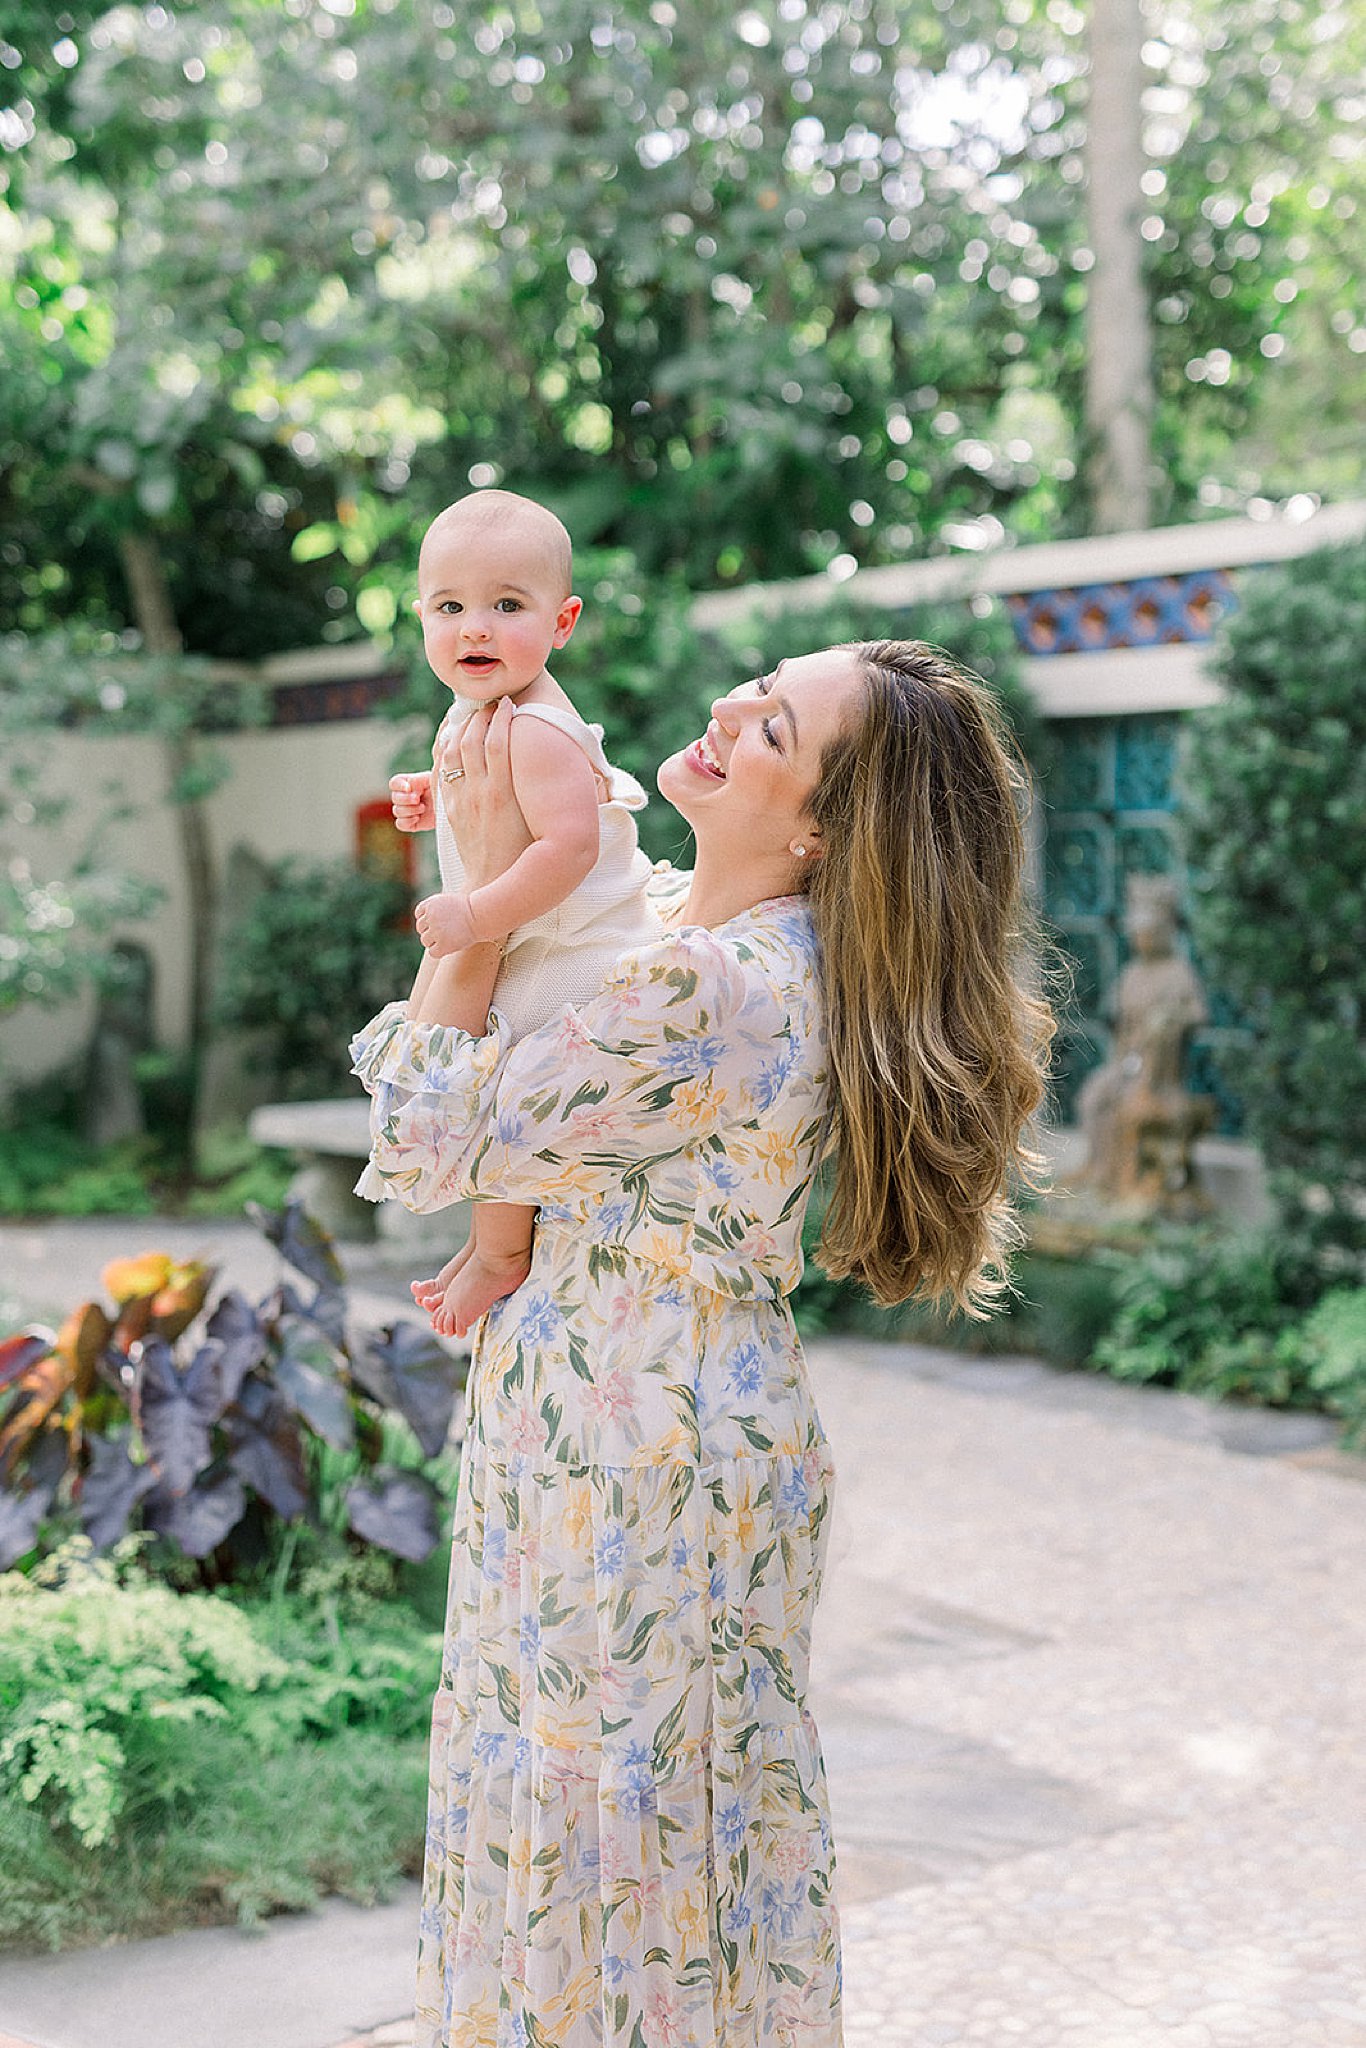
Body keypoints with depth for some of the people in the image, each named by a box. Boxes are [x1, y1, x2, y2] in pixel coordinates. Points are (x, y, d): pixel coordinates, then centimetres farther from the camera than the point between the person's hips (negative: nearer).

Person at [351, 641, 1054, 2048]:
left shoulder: (713, 994, -27)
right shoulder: (710, 921, 2)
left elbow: (432, 1138, -19)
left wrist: (491, 876, -14)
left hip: (635, 1449, -10)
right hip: (675, 1430, 10)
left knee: (614, 1803, 7)